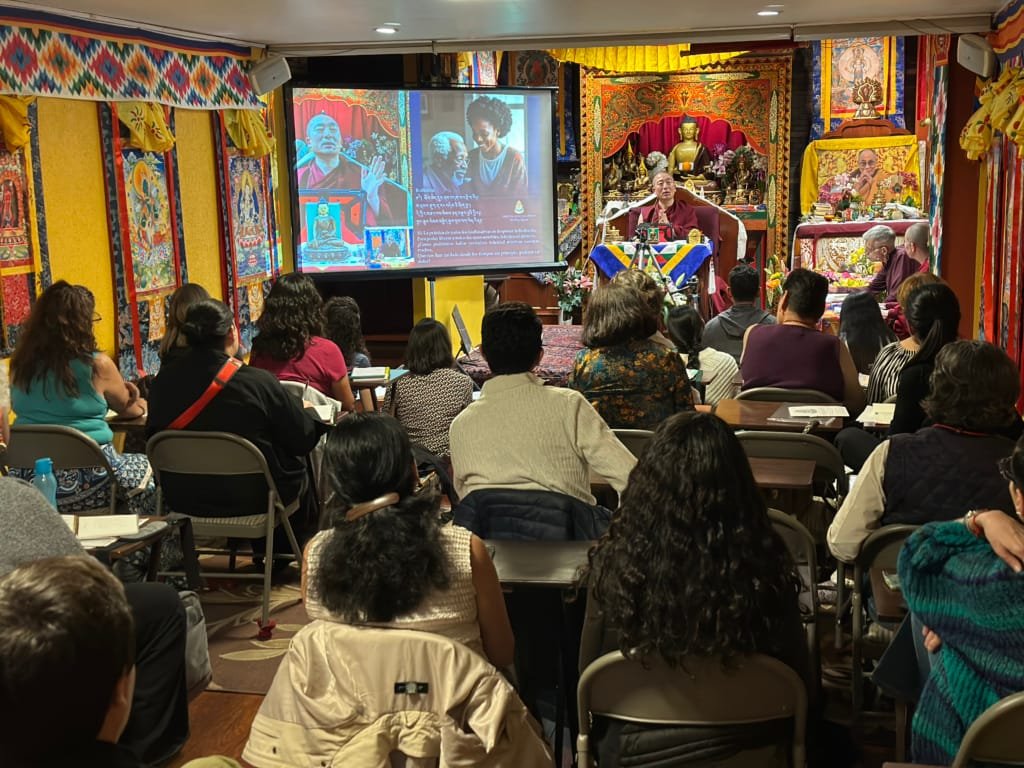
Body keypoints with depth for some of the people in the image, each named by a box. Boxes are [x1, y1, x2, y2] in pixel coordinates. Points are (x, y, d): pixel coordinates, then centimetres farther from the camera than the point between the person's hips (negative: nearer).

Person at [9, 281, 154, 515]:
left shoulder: (21, 364, 3)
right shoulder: (97, 365, -10)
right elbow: (130, 410, 7)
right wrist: (141, 404, 30)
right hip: (86, 480, -5)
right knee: (148, 468, 21)